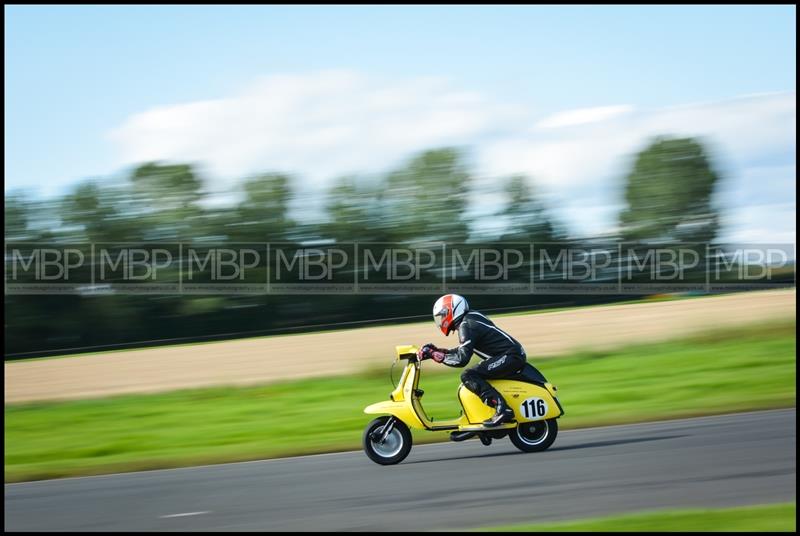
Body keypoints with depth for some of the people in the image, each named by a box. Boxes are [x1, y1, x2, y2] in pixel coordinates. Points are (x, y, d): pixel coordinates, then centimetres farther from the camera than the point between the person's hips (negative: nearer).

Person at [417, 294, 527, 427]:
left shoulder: (466, 326, -11)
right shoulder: (470, 317, 17)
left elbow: (461, 359, -20)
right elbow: (464, 350, 27)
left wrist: (435, 355, -11)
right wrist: (439, 350, 19)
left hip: (510, 356, -10)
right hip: (515, 355, 10)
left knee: (468, 377, -18)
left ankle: (502, 409, -28)